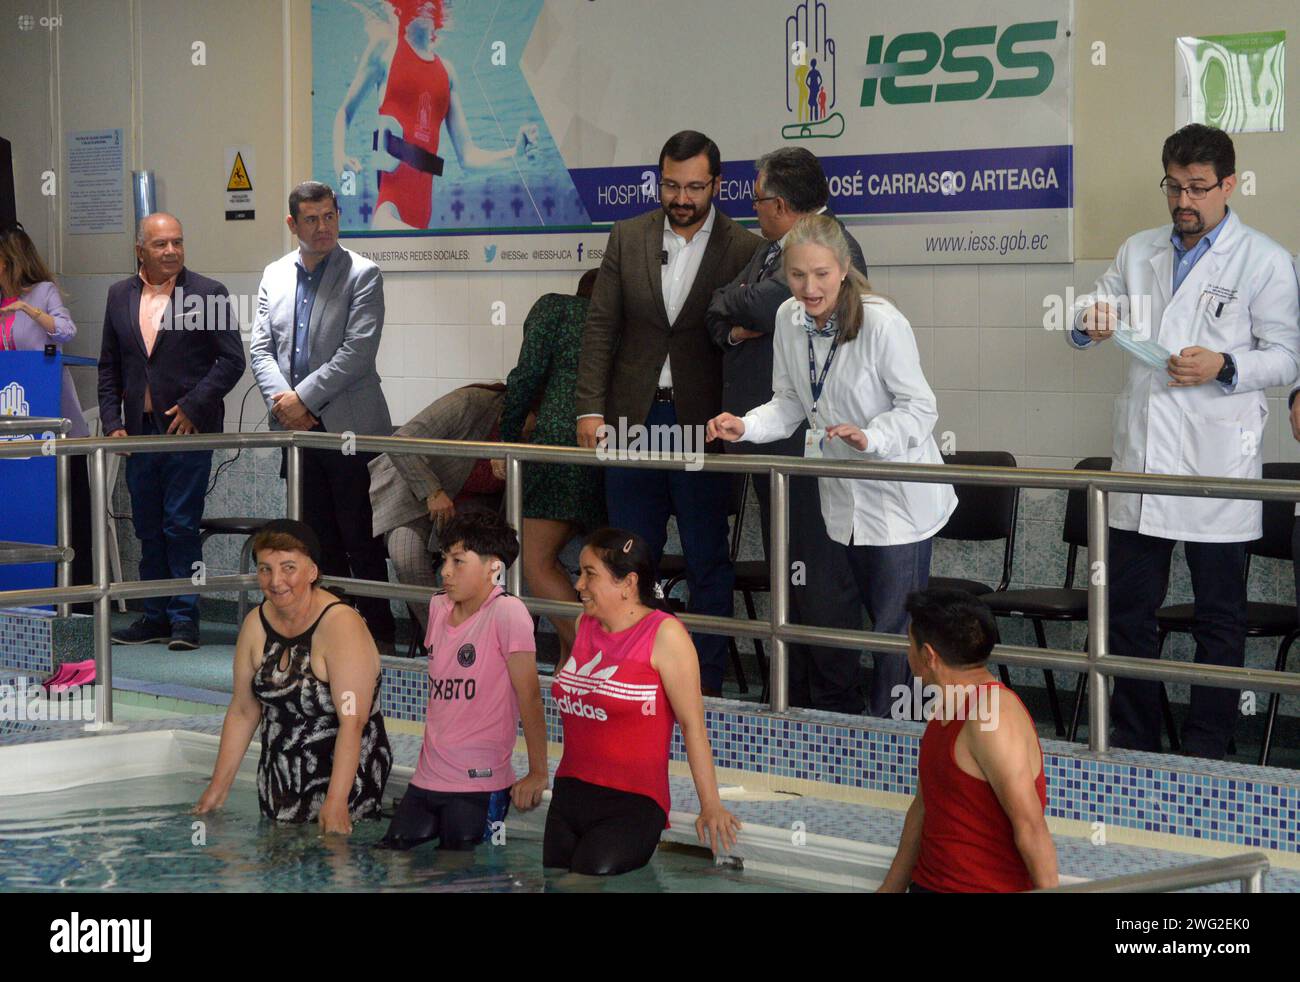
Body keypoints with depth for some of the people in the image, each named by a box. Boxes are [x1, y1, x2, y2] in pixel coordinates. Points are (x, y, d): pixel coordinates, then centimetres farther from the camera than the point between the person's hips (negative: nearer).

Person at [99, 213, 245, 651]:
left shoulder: (208, 294, -3)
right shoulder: (120, 295, 11)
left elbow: (232, 360, -5)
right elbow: (109, 366, 14)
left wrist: (192, 406, -11)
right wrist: (113, 422, 5)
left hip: (187, 430, -5)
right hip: (139, 431, 5)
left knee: (181, 525, -5)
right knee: (148, 529, 10)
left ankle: (184, 618, 3)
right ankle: (156, 617, 17)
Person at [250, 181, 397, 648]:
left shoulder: (362, 275, -4)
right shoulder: (274, 276, 13)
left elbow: (358, 352, -13)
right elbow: (260, 347, 9)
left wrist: (303, 398, -14)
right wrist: (281, 402, -7)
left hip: (349, 428, -5)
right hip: (297, 427, 5)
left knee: (361, 539, -4)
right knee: (319, 538, 10)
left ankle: (378, 633, 1)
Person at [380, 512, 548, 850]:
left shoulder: (507, 612, -14)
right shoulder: (438, 607, 10)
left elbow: (529, 697, -13)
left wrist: (538, 774, -12)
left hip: (479, 785, -7)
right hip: (427, 780, 7)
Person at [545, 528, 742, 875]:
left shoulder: (664, 634, -10)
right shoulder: (584, 625, 10)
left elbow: (692, 723, -12)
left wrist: (711, 806, -15)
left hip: (633, 805, -7)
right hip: (569, 794, 7)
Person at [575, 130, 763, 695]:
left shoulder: (745, 249, -3)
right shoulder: (628, 239, 6)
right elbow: (601, 327, 5)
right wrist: (590, 409, -4)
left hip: (702, 423, -3)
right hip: (633, 417, 3)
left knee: (707, 561, 4)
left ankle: (707, 684, 12)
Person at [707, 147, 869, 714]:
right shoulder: (774, 250, 18)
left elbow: (769, 302, -26)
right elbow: (719, 321, 18)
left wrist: (727, 303, -6)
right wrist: (735, 328, -4)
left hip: (810, 445, -10)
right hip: (770, 442, 10)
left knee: (821, 576, -7)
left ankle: (836, 705, -1)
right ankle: (794, 698, 23)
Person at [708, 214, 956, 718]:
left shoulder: (882, 322, -21)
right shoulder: (789, 319, -1)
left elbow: (919, 407, -16)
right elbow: (791, 404, 9)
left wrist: (870, 436, -32)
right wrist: (745, 426, -9)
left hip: (899, 500, -6)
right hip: (843, 498, 6)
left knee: (896, 625, -5)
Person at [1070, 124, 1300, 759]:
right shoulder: (1138, 253, 14)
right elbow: (1084, 328, 18)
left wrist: (1225, 367, -20)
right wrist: (1090, 322, -6)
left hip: (1216, 466, -4)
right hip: (1141, 460, 5)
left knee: (1218, 621, 4)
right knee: (1127, 610, 8)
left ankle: (1206, 752, 12)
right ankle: (1132, 744, 18)